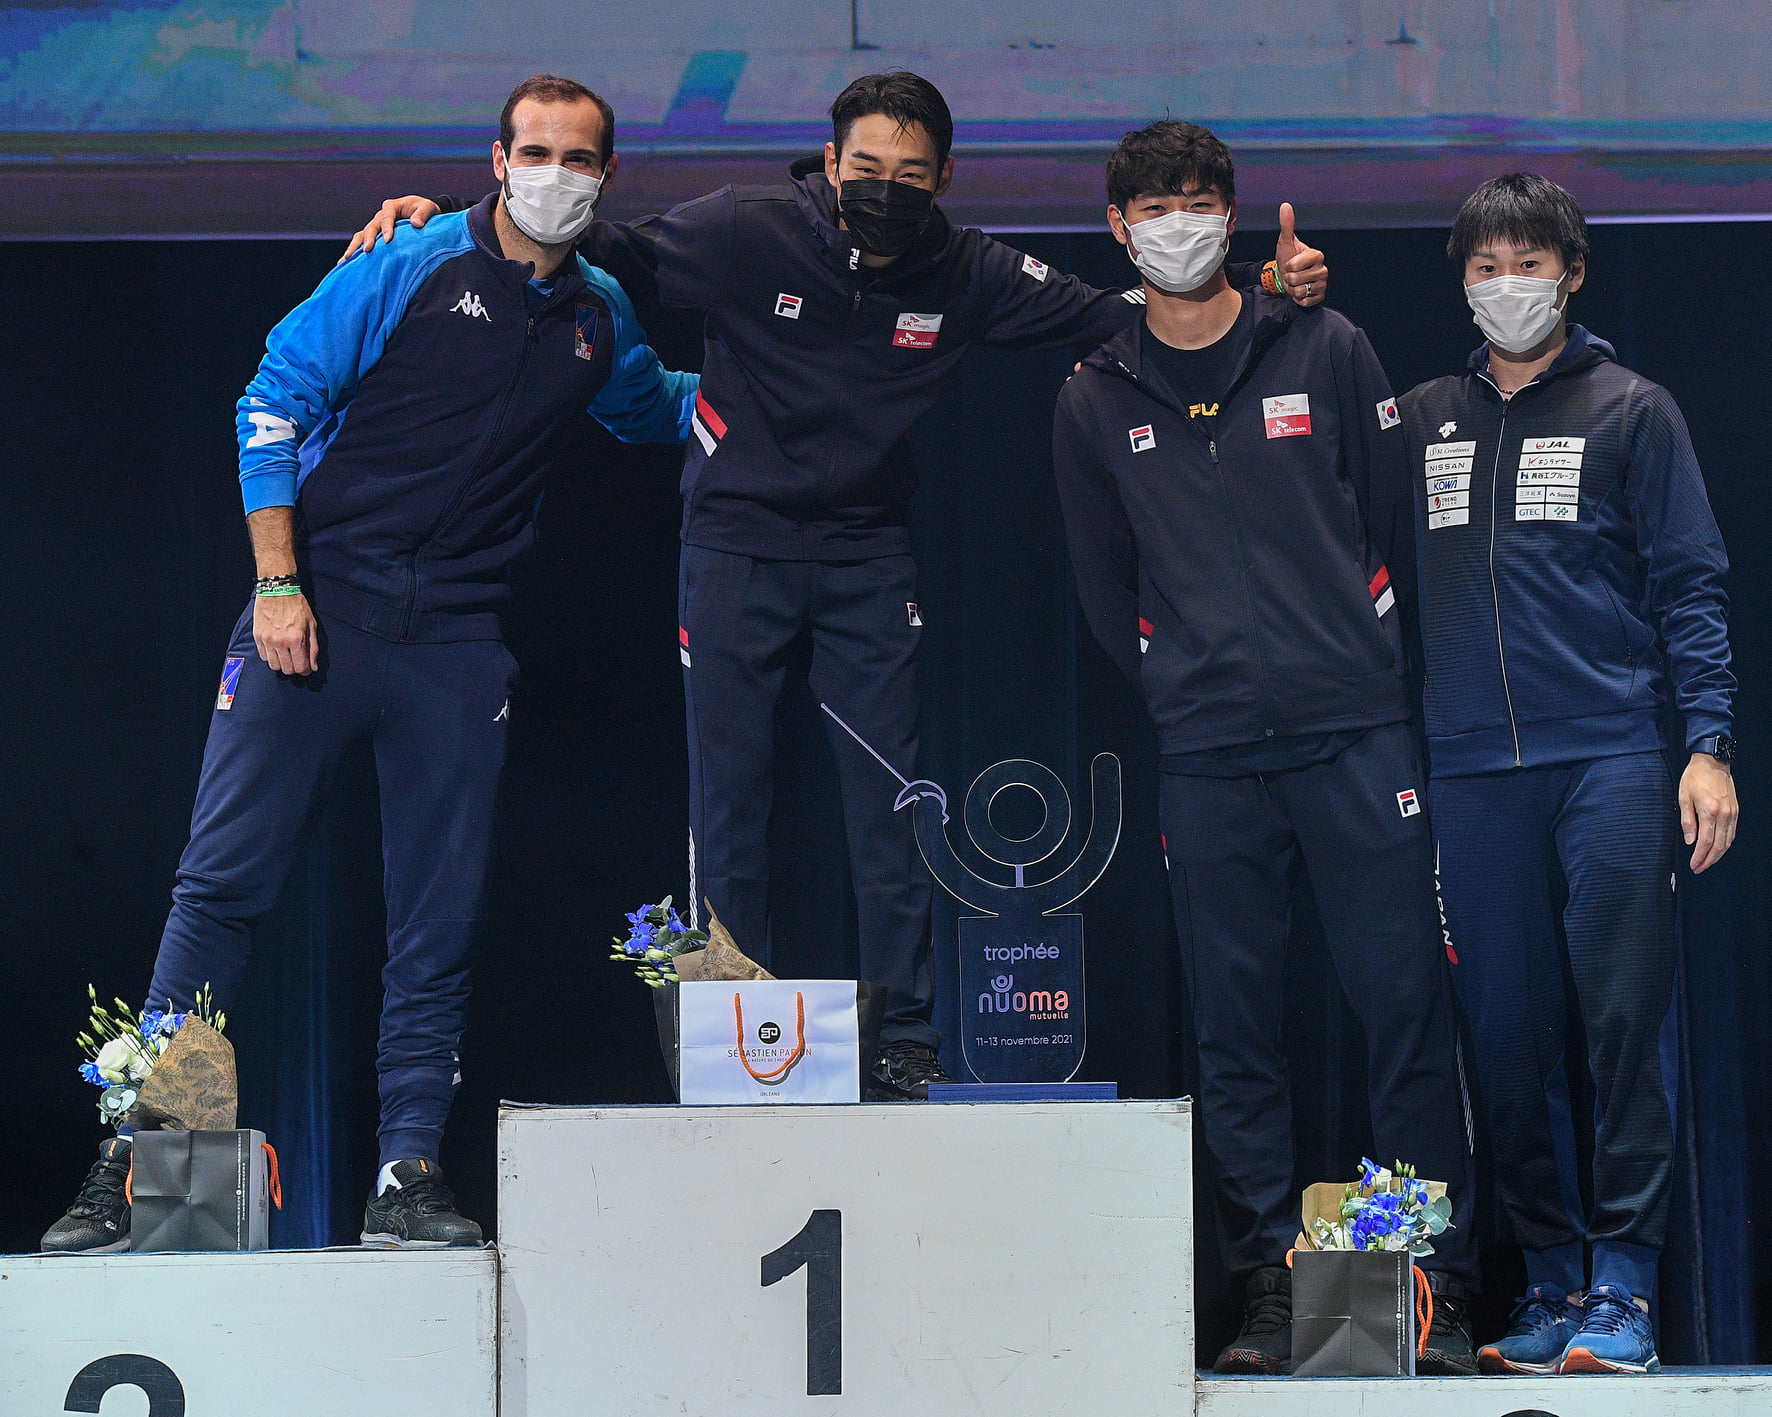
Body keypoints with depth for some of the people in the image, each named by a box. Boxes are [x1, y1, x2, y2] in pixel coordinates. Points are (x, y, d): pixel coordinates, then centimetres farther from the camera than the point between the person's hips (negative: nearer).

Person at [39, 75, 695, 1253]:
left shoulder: (599, 318, 12)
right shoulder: (409, 269, -3)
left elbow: (652, 409, 35)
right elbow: (274, 402, -3)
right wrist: (278, 583, -9)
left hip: (458, 640, 4)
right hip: (321, 611, -4)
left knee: (442, 921, 2)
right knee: (223, 883, -6)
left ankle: (409, 1176, 8)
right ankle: (135, 1161, -3)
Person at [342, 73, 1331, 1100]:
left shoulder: (966, 276, -5)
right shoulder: (746, 234, -12)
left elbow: (1117, 318, 4)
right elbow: (613, 254, -1)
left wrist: (1265, 290, -8)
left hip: (870, 556, 2)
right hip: (736, 542, -1)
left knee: (890, 804, 1)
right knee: (729, 801, 1)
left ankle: (908, 1040, 10)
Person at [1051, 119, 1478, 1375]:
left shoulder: (1325, 352, 6)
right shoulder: (1096, 400, 11)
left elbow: (1398, 522, 10)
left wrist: (1358, 653, 7)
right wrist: (1184, 683, 10)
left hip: (1358, 731, -2)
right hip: (1207, 755, 2)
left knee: (1406, 1008, -4)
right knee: (1236, 1030, 1)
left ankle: (1443, 1288, 1)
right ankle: (1269, 1292, 6)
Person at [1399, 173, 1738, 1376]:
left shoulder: (1629, 411, 7)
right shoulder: (1425, 421, 16)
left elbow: (1690, 585, 3)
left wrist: (1709, 745, -6)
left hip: (1610, 759, -3)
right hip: (1472, 770, 3)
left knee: (1622, 1022, -7)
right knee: (1508, 1036, 3)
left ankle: (1622, 1285, -5)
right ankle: (1550, 1279, 10)